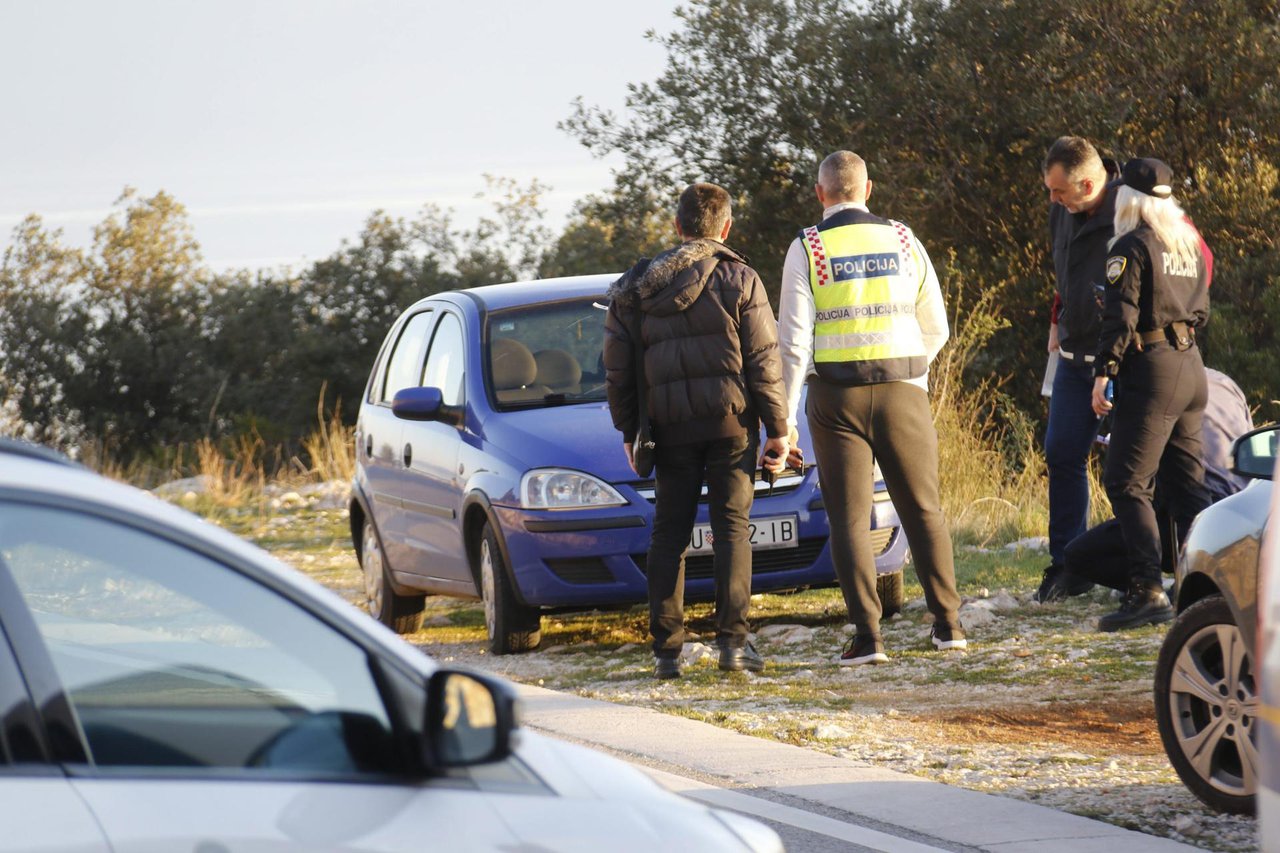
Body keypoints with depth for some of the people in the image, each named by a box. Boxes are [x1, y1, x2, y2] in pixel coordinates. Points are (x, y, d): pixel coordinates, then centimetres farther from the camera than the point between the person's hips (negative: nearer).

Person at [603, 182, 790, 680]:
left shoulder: (638, 288, 7)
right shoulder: (738, 280, -2)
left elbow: (617, 368, 8)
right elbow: (763, 362, -4)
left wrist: (628, 431, 17)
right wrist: (778, 429, 1)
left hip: (670, 427, 2)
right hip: (730, 419, -2)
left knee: (669, 532, 7)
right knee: (732, 526, 1)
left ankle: (666, 648, 4)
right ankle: (732, 639, -8)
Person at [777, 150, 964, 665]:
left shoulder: (807, 250, -3)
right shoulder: (904, 242, 5)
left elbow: (794, 340, -6)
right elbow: (935, 329, 11)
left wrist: (785, 416, -2)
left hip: (836, 398, -2)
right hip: (902, 391, 2)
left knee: (849, 519, 2)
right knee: (923, 510, 12)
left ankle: (868, 635, -4)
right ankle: (947, 623, 12)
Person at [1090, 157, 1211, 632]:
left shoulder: (1132, 246, -8)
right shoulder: (1189, 242, 15)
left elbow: (1121, 315, -15)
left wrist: (1104, 371, -14)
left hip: (1150, 370, -8)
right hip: (1191, 369, 8)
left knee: (1127, 483, -7)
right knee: (1187, 485, 12)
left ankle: (1147, 591, -17)